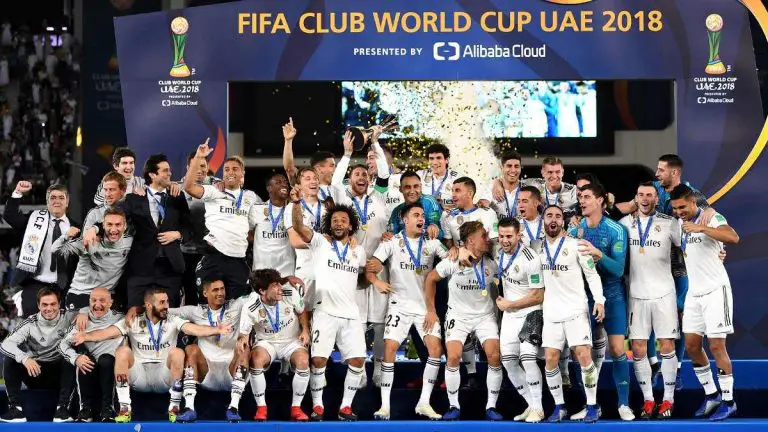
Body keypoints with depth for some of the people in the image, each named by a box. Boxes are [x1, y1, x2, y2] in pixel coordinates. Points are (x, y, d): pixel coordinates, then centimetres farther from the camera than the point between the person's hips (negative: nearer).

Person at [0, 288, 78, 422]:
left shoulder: (67, 317, -6)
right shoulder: (31, 323, -9)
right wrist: (24, 358, -40)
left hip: (59, 374, 0)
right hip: (35, 372, 0)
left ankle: (62, 407, -30)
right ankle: (16, 408, -27)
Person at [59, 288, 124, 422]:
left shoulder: (119, 319, 6)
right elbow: (64, 344, -2)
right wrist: (76, 358, -18)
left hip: (112, 370, -1)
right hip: (90, 372, 1)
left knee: (105, 359, -32)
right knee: (86, 359, -29)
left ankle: (107, 408, -24)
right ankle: (86, 408, -22)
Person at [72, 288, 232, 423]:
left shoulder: (173, 322, 1)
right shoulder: (132, 323, 0)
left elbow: (195, 329, -15)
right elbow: (107, 332, -12)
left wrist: (217, 330, -35)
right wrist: (86, 336, -32)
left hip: (164, 376, -1)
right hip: (139, 376, 1)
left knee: (177, 353, -27)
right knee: (123, 351, -24)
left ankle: (174, 408, -18)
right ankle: (125, 409, -23)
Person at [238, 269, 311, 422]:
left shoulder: (291, 293, -17)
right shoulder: (250, 307, -21)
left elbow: (302, 312, 3)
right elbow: (243, 332, -13)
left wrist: (305, 330, -12)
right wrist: (242, 339, -37)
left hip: (292, 341, 1)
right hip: (266, 342, -1)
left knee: (303, 361, -30)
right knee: (256, 360, -34)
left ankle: (296, 408, -12)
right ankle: (261, 408, -17)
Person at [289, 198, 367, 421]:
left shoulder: (359, 251, 14)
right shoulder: (320, 242, 2)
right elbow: (299, 227, -15)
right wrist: (296, 203, -30)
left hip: (351, 314, 4)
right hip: (325, 311, -4)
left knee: (357, 359, -2)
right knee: (319, 359, -10)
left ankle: (346, 406, 8)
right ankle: (317, 405, 2)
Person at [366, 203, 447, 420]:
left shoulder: (432, 243, 8)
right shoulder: (392, 242, 1)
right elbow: (371, 266, -6)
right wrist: (376, 280, -26)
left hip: (426, 304, 2)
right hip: (400, 303, -2)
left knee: (436, 348, -11)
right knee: (389, 347, -13)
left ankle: (424, 403, -1)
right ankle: (385, 404, -6)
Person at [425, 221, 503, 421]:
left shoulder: (491, 265, -8)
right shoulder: (452, 263, -14)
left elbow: (497, 288, 9)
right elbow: (430, 279, -1)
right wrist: (431, 310, 0)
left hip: (485, 315, 2)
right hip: (458, 315, -2)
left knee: (494, 356, -13)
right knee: (453, 357, -16)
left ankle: (491, 406, 0)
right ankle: (454, 406, -1)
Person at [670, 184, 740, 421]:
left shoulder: (711, 218, -13)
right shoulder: (678, 223, 8)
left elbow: (733, 237, -32)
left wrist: (701, 228, -38)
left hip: (715, 290, -7)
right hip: (694, 293, 7)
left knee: (716, 345, -7)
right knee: (691, 345, 6)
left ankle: (728, 401, 1)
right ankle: (711, 395, 20)